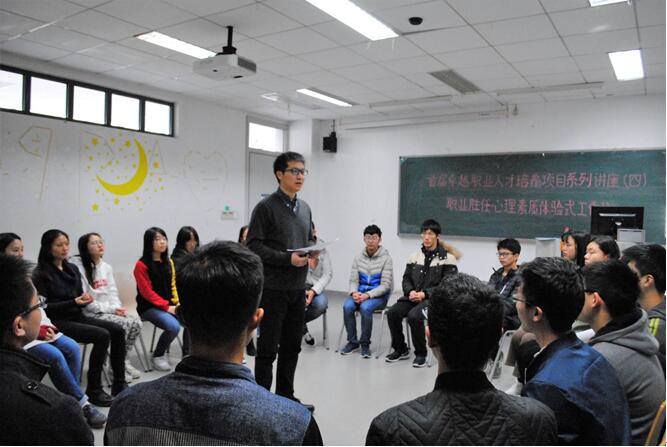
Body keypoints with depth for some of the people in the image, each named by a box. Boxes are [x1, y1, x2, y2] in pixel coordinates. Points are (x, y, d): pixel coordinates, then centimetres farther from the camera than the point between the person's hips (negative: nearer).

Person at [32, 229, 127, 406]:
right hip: (57, 321, -7)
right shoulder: (41, 274, -7)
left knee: (117, 330, -13)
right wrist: (74, 302, -19)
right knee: (102, 335, -26)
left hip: (77, 316, 7)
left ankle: (119, 384, -9)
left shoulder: (73, 269, 13)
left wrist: (85, 299, -6)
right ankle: (93, 390, -18)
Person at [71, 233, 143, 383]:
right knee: (123, 324, -26)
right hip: (90, 313, -7)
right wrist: (110, 309, -17)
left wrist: (118, 308, -8)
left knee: (136, 321, -17)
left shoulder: (106, 267, 12)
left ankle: (124, 361, 0)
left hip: (109, 310, 7)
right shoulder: (77, 266, -11)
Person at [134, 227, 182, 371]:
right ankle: (157, 356, -5)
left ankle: (187, 353, 1)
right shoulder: (142, 265, -9)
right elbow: (147, 292, -12)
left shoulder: (168, 262, 11)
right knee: (173, 326, -29)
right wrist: (167, 307, -17)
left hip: (170, 305, 6)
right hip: (149, 307, -6)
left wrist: (177, 303, -4)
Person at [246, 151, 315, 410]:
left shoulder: (305, 208, 13)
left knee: (292, 346, 15)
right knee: (268, 348, 2)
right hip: (274, 288, -7)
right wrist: (287, 258, -21)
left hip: (298, 288, 7)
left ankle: (285, 395, 28)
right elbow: (254, 246, -15)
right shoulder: (266, 207, -9)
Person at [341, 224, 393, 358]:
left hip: (379, 295, -4)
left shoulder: (386, 258, -8)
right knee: (347, 306, -25)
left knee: (365, 307, -33)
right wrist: (354, 292, -17)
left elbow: (385, 285, -11)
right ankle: (352, 342, -8)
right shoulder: (358, 257, 6)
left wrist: (367, 295, -23)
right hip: (360, 292, 4)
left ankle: (365, 344, -14)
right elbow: (353, 280, 6)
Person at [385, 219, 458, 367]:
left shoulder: (447, 259, -2)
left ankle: (421, 354, -10)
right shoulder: (414, 257, 14)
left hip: (433, 299, -5)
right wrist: (410, 291, -8)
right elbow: (406, 279, 15)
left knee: (414, 315, -32)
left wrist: (425, 294, -17)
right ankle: (400, 349, 3)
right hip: (413, 296, 5)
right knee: (392, 312, -19)